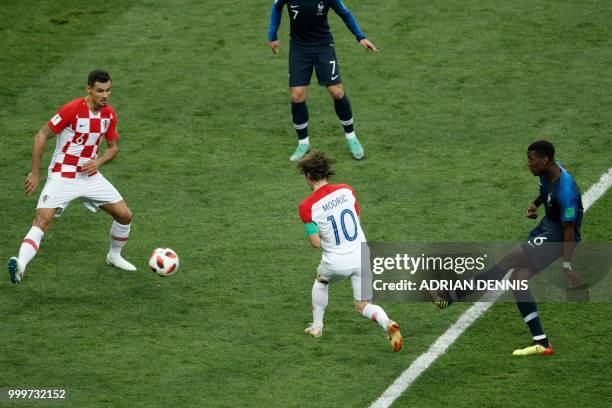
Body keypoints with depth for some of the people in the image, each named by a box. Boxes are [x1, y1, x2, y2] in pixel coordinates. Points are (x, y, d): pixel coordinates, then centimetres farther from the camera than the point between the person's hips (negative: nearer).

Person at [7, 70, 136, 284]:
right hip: (62, 177, -6)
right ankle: (20, 265, -37)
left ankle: (114, 256, 30)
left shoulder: (109, 114, -1)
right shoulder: (72, 110, -19)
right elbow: (41, 136, -13)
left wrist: (98, 162, -9)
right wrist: (35, 173, -14)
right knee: (42, 220, -25)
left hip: (90, 176, 6)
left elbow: (113, 147, 13)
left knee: (125, 215, 6)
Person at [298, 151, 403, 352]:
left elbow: (316, 243, -13)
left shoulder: (307, 206, -13)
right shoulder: (346, 190, -2)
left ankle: (317, 326, 39)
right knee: (364, 306, 11)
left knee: (320, 281, 33)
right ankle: (388, 324, -18)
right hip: (361, 256, 2)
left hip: (336, 263, -2)